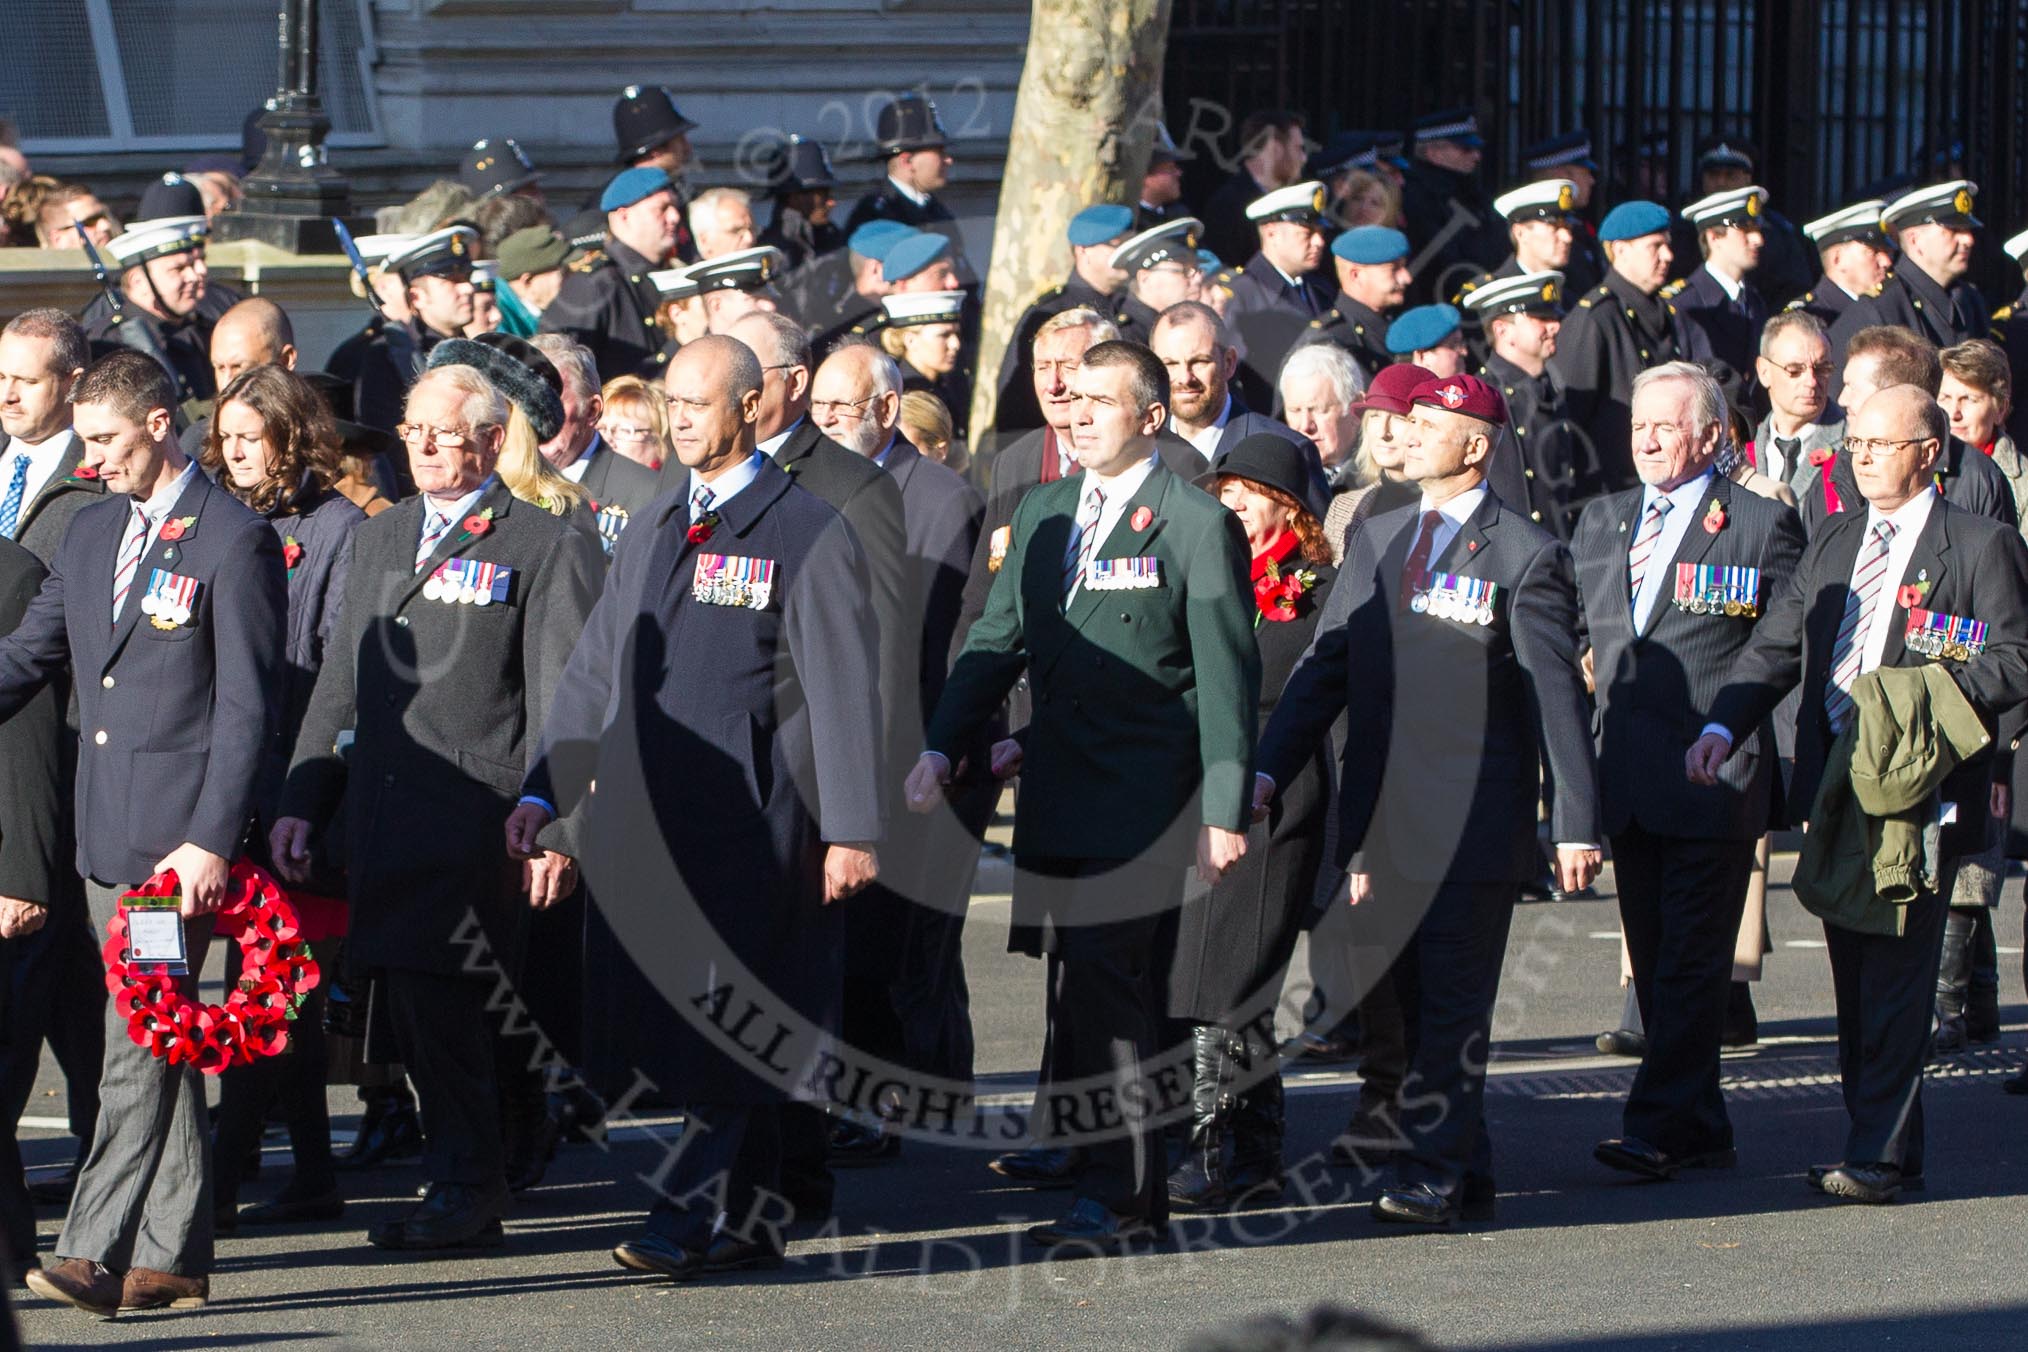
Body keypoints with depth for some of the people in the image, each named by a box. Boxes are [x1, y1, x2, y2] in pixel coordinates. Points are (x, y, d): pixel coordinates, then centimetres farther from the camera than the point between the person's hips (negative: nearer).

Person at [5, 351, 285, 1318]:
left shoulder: (233, 540, -8)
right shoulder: (92, 532, 15)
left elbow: (245, 706, -11)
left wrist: (211, 840, -17)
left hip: (180, 837, -8)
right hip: (109, 837, 8)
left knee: (141, 1046, -12)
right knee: (160, 1043, 11)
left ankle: (98, 1252, -15)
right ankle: (175, 1256, 15)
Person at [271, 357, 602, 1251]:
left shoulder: (548, 546, -1)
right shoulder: (380, 539, 20)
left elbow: (566, 704, -6)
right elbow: (340, 684, 22)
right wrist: (301, 800, 13)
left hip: (477, 820, -7)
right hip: (382, 815, 7)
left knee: (441, 1000, -12)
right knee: (415, 1015, 6)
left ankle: (465, 1188, -1)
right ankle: (467, 1192, 13)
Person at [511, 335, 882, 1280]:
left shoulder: (808, 534, -3)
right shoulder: (656, 531, 18)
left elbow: (844, 689, -7)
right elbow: (595, 670, 20)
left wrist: (851, 829, -12)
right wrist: (544, 791, 11)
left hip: (753, 817, -7)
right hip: (652, 814, 7)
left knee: (728, 1022, -11)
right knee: (661, 1016, 7)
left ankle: (693, 1216, -10)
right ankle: (751, 1219, 15)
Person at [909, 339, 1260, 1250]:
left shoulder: (1199, 526, -5)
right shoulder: (1042, 513, 15)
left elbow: (1228, 678, -7)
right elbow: (996, 642, 17)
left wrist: (1223, 810, -11)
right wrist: (942, 748, 4)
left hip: (1143, 799, -7)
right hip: (1055, 796, 7)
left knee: (1103, 995, -12)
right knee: (1083, 996, 7)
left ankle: (1112, 1196, -7)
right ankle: (1133, 1195, 14)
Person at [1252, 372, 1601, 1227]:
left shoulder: (1526, 556, -5)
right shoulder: (1376, 540, 14)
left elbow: (1558, 697, -6)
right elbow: (1325, 668, 14)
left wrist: (1576, 826, -10)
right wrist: (1269, 770, 3)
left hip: (1474, 825, -6)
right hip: (1387, 822, 6)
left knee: (1453, 1002, -5)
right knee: (1411, 998, 9)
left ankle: (1432, 1171, -3)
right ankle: (1468, 1173, 17)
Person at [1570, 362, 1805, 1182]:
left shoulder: (1761, 525, -2)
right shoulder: (1601, 522, 16)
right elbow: (1574, 638, 22)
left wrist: (1787, 782, -7)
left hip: (1715, 778, -6)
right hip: (1627, 776, 6)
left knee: (1692, 961, -8)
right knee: (1655, 960, 9)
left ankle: (1657, 1127, -11)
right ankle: (1701, 1130, 16)